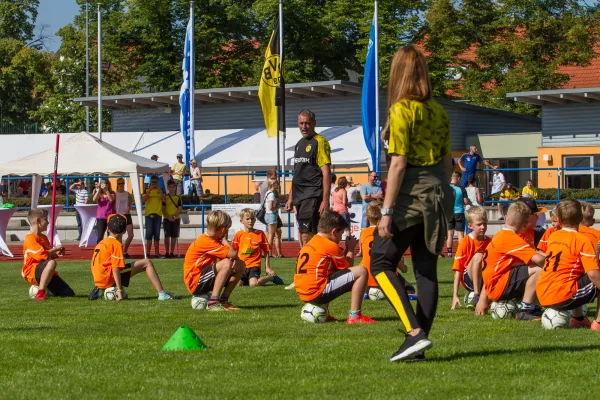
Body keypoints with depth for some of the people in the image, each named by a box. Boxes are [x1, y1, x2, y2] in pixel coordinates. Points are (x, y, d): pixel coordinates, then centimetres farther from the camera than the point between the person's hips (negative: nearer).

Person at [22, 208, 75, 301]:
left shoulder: (44, 238, 16)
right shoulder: (30, 238, -13)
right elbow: (41, 255, -23)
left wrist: (56, 254, 0)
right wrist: (55, 249, -10)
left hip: (45, 272, 8)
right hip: (32, 273, -8)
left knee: (70, 295, -2)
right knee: (52, 262, -40)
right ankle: (40, 293, -35)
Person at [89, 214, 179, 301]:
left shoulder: (101, 243, 18)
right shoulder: (116, 244, -6)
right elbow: (115, 269, -16)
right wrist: (119, 290, -19)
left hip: (98, 281, 8)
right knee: (147, 263, -3)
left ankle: (100, 290, 15)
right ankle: (162, 294, -13)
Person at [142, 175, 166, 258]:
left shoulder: (160, 191, 10)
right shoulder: (147, 191, 6)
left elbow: (164, 200, -6)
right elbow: (143, 201, -10)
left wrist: (159, 190, -10)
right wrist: (150, 190, -13)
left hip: (158, 215, 2)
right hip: (148, 214, -2)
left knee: (157, 234, 5)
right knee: (149, 233, -7)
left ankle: (156, 253, 9)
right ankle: (147, 252, -7)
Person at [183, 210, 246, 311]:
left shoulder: (213, 239, 10)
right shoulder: (207, 242, -21)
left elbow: (234, 257, 10)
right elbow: (233, 254, -25)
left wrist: (234, 259, -15)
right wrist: (224, 239, -7)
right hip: (195, 282, -10)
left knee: (241, 266, 5)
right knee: (226, 264, -32)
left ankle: (223, 300, 3)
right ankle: (213, 303, -29)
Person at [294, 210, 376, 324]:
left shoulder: (310, 243, 19)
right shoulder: (330, 246, -7)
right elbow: (348, 267, 4)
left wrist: (347, 250, 20)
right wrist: (350, 249, 17)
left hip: (303, 294, 9)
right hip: (317, 293, -9)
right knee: (361, 271, -7)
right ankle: (354, 316, -11)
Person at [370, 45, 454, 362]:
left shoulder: (401, 110, -11)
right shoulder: (438, 111, 9)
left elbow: (398, 163, -15)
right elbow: (447, 160, 14)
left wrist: (387, 211, -14)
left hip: (411, 193, -7)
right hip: (438, 193, 7)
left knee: (381, 263, 1)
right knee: (426, 268, 9)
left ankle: (415, 333, -11)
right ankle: (418, 343, 9)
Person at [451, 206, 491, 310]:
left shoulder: (489, 242, 6)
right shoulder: (465, 242, -8)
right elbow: (458, 269, -9)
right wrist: (455, 296, -14)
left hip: (485, 280, 4)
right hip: (468, 280, -4)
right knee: (478, 256, -30)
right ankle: (476, 296, -31)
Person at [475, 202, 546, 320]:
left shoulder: (499, 235, 16)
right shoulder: (511, 238, -15)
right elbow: (538, 259, -24)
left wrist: (483, 298, 21)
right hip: (498, 288, -10)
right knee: (538, 270, -21)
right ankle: (525, 311, -19)